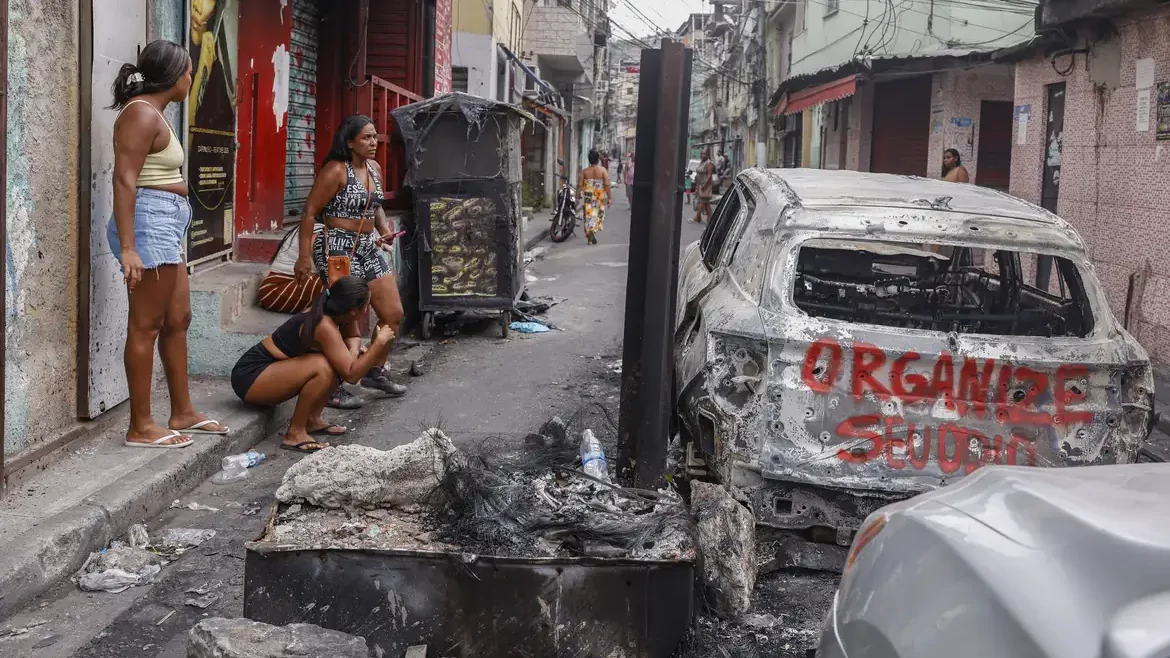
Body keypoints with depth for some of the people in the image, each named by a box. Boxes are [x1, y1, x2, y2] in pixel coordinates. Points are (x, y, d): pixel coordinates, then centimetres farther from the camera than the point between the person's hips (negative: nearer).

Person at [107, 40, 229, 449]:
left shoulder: (155, 114, 18)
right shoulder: (141, 113, -12)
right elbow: (124, 180, -20)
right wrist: (127, 247, -26)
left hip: (167, 225, 11)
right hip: (150, 221, -11)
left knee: (177, 319, 15)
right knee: (146, 325, -7)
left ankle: (183, 412, 24)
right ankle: (141, 427, -2)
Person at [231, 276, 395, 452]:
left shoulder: (322, 313, 2)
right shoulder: (325, 327, -24)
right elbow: (351, 375, -25)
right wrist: (380, 342, -20)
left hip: (266, 368, 9)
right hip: (249, 376, -9)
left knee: (338, 363, 3)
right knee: (322, 367, -29)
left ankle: (312, 420, 10)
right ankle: (295, 434, -16)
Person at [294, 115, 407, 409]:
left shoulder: (374, 169, 11)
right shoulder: (336, 171, -13)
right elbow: (310, 213, -14)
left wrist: (384, 229, 5)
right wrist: (304, 256, -19)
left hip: (368, 248, 9)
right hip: (338, 248, -8)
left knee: (394, 314, 10)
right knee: (349, 319, -8)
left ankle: (374, 371, 29)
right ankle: (333, 387, 3)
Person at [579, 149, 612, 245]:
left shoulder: (584, 171, -1)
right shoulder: (603, 170, -5)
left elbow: (580, 185, -4)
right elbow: (607, 185, -9)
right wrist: (610, 198, -6)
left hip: (588, 196, 1)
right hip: (600, 197, -1)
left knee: (588, 215, 9)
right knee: (598, 215, 12)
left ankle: (589, 238, 7)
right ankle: (593, 230, -9)